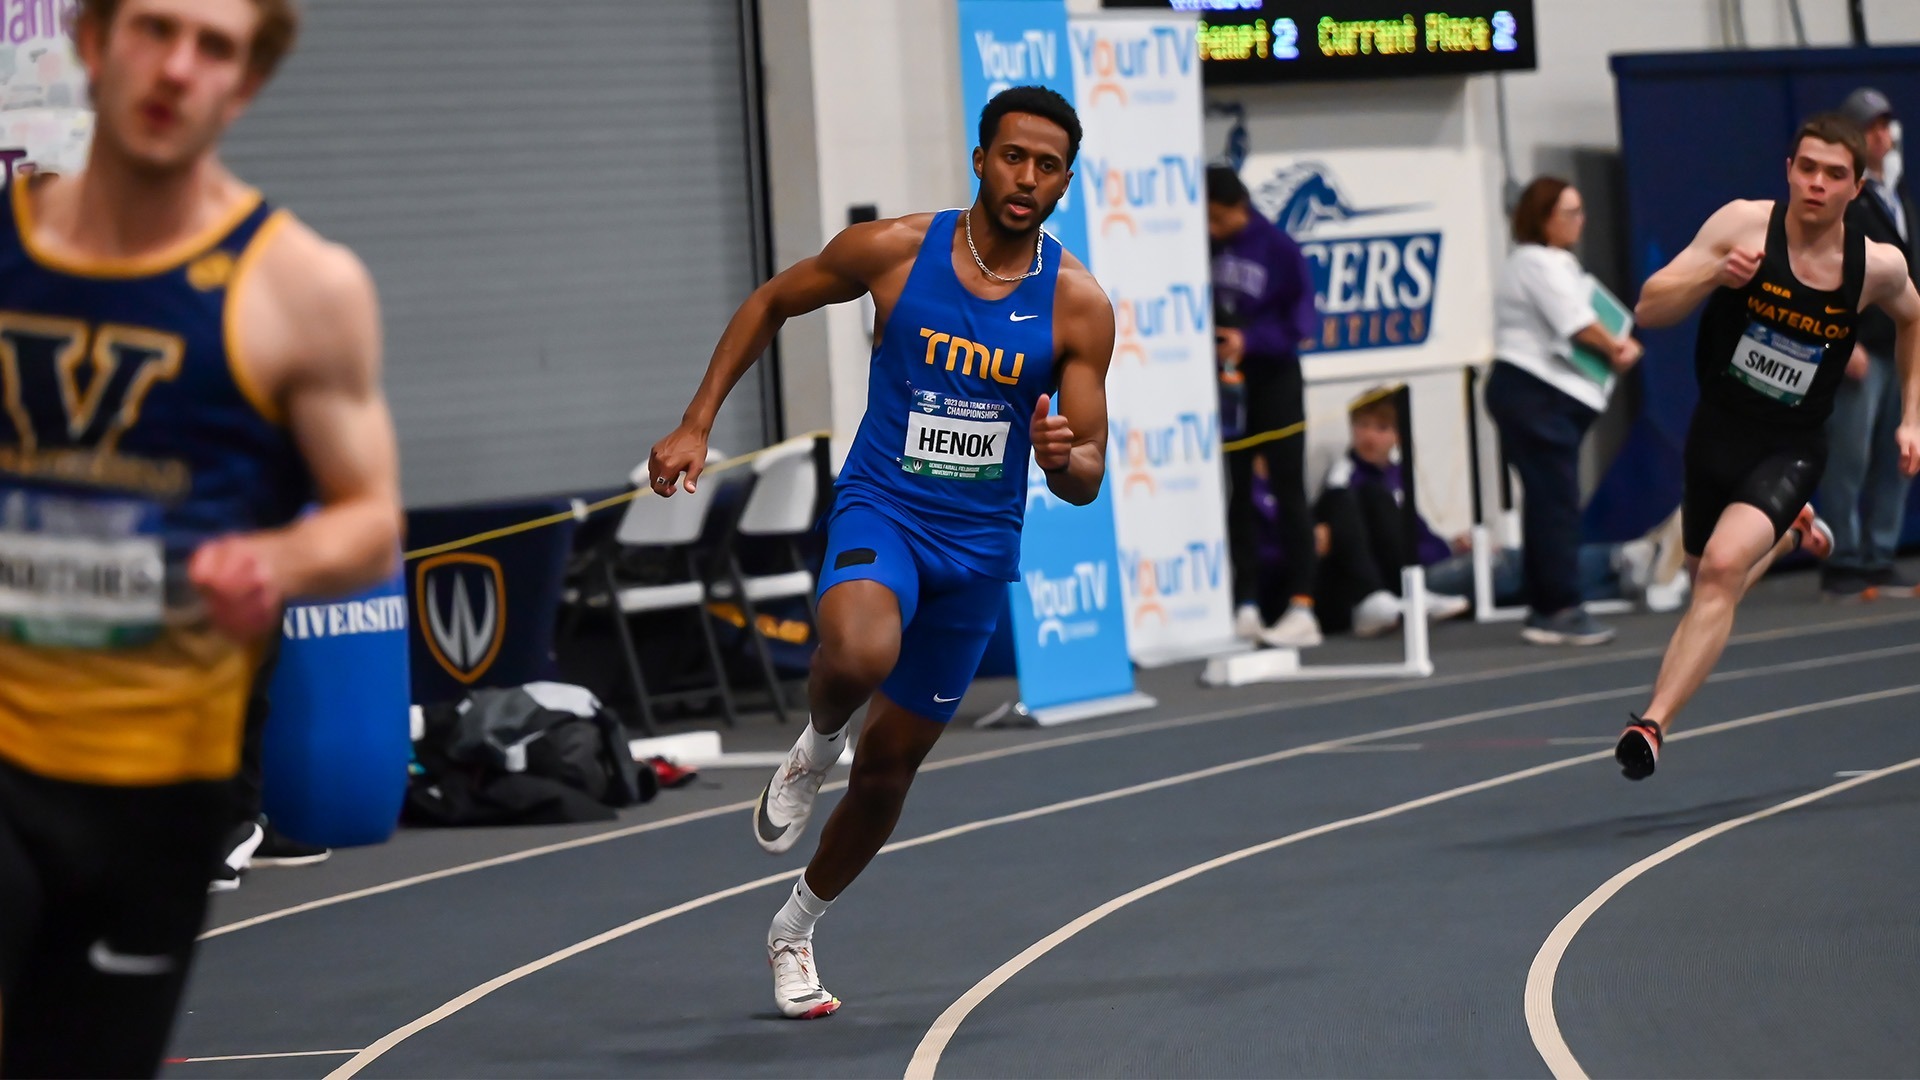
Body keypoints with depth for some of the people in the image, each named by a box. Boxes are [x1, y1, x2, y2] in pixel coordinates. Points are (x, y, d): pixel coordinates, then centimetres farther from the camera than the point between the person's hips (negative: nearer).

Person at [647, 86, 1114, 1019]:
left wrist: (1063, 458, -27)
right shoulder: (894, 250, -9)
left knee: (889, 769, 12)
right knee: (858, 655, -37)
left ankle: (796, 929, 36)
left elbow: (1087, 477, -3)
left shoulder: (1078, 304, -7)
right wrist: (696, 425, 1)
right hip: (881, 511, -2)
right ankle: (816, 746, -2)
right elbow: (770, 304, 8)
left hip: (980, 546, 2)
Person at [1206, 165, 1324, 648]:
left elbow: (1302, 317, -11)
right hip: (1222, 385, 4)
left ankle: (1302, 608, -2)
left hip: (1274, 379, -4)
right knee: (1234, 495, 5)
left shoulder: (1277, 247, -10)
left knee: (1288, 489, -1)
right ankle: (1245, 609, 9)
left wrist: (1249, 339, -21)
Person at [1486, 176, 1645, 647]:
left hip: (1555, 396, 10)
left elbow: (1594, 321, 18)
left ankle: (1545, 610, 11)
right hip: (1533, 393, -10)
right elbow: (1578, 324, -14)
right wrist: (1616, 348, 3)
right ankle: (1561, 609, -12)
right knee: (1556, 501, -11)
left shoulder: (1558, 265, 23)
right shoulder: (1536, 264, -10)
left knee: (1547, 502, 9)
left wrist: (1621, 344, -3)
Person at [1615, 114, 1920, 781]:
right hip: (1716, 430, 3)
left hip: (1789, 448, -3)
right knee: (1707, 581, 22)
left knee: (1722, 568, -26)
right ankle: (1789, 534, 56)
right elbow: (1648, 310, -14)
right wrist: (1715, 275, -32)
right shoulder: (1745, 225, -14)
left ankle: (1654, 724, -29)